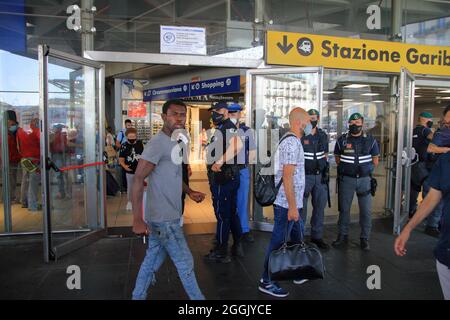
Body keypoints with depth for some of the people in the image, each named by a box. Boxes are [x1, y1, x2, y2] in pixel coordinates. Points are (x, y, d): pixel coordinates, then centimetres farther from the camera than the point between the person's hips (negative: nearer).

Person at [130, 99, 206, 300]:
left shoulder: (173, 142, 12)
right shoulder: (158, 143, -18)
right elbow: (137, 180, -22)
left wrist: (189, 192, 10)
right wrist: (137, 220, -26)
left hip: (162, 216, 9)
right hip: (164, 218, -9)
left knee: (153, 259, 19)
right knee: (185, 263, 5)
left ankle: (138, 296, 33)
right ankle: (197, 297, 22)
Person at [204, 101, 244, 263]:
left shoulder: (227, 127, -16)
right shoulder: (225, 128, 17)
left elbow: (237, 145, -37)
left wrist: (219, 162, -36)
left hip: (223, 178, -10)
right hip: (229, 177, 10)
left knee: (222, 215, -1)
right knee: (231, 213, 17)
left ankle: (221, 252, 10)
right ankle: (237, 246, 28)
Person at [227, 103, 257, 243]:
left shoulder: (247, 131, 4)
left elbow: (253, 152, 8)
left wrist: (243, 164, 0)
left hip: (242, 171, 1)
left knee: (242, 201, 7)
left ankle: (245, 231, 15)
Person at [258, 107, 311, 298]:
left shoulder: (291, 140, 14)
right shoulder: (292, 142, -19)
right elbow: (287, 177, -23)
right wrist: (292, 206, -22)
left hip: (292, 202, 10)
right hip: (287, 203, -10)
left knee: (298, 237, 21)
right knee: (278, 241, 0)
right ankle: (266, 282, 12)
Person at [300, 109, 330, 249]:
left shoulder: (323, 135, 9)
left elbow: (325, 155, 16)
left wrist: (326, 172, 10)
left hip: (320, 176, 5)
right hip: (304, 176, -5)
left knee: (320, 206, 10)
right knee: (301, 207, 1)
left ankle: (317, 236, 22)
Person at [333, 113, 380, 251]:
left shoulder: (370, 140, 2)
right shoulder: (342, 140, 2)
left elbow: (375, 159, 11)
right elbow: (337, 158, 12)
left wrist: (368, 171, 7)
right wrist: (344, 169, 6)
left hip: (364, 179, 0)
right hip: (346, 179, 0)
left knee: (366, 210, 3)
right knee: (344, 208, 7)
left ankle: (364, 238, 16)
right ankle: (343, 236, 20)